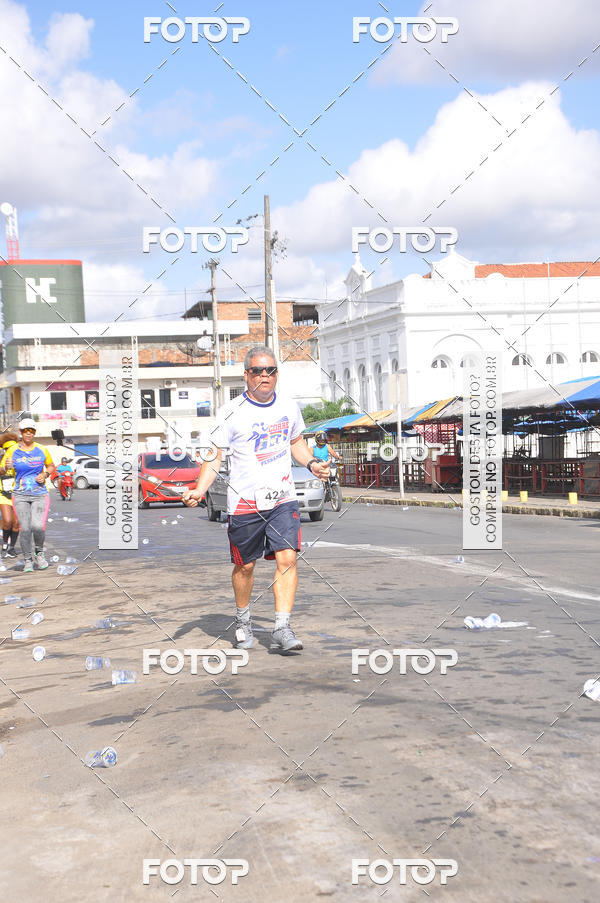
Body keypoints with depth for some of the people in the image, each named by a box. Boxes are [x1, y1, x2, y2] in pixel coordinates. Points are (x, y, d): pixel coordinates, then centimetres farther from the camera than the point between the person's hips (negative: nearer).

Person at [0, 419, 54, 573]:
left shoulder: (42, 450, 3)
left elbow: (51, 466, 19)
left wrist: (45, 474, -2)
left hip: (40, 495, 0)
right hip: (20, 495, 0)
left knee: (38, 526, -18)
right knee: (25, 529, -8)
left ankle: (39, 553, 11)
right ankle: (28, 560, 12)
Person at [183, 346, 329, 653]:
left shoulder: (289, 408, 6)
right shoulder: (231, 412, -6)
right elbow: (214, 456, -4)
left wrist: (312, 463, 6)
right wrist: (199, 490, -17)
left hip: (283, 500, 2)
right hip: (244, 502, -2)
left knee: (287, 559, -12)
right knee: (245, 566, 8)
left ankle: (281, 629, -10)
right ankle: (242, 621, 31)